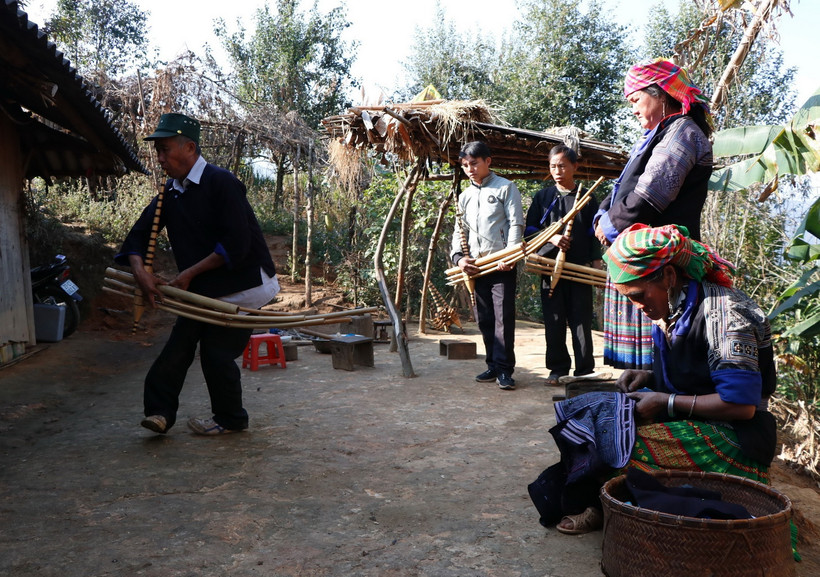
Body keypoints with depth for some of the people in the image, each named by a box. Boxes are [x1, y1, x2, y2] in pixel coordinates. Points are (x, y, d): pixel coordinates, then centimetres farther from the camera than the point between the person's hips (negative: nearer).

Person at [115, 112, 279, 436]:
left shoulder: (221, 183, -17)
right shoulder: (170, 193, 8)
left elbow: (236, 245, -24)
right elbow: (139, 234, 10)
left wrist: (190, 274, -17)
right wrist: (140, 271, -10)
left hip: (244, 285, -7)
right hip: (202, 289, 8)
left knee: (217, 352, -4)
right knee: (178, 347, 0)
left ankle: (230, 419, 17)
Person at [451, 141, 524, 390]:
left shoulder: (505, 188, 1)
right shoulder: (465, 196, 17)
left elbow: (516, 224, -6)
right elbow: (460, 231, 19)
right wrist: (458, 257, 1)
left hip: (501, 265, -6)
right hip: (474, 266, 6)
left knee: (503, 317, -9)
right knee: (484, 319, 9)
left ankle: (505, 369, -5)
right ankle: (493, 365, 18)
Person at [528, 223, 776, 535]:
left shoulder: (722, 313, -21)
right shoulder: (671, 308, 5)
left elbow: (741, 405, -23)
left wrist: (666, 403, -19)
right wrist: (649, 377, -1)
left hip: (733, 437, -9)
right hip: (689, 421, 9)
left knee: (610, 439, -23)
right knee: (595, 415, -1)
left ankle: (599, 508, 5)